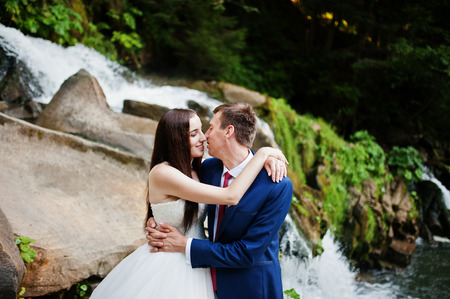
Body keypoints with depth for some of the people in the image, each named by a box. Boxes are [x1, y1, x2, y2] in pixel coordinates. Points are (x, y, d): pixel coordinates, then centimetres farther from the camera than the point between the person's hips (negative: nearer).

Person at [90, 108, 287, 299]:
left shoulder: (197, 169, 1)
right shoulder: (162, 173, -23)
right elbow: (231, 197, -27)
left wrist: (268, 157, -13)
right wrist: (263, 154, -21)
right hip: (168, 265, -7)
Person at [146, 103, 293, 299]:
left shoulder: (279, 186, -24)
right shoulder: (208, 167, -6)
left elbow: (248, 253, -24)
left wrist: (184, 245, -22)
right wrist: (156, 219, -10)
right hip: (213, 282, 5)